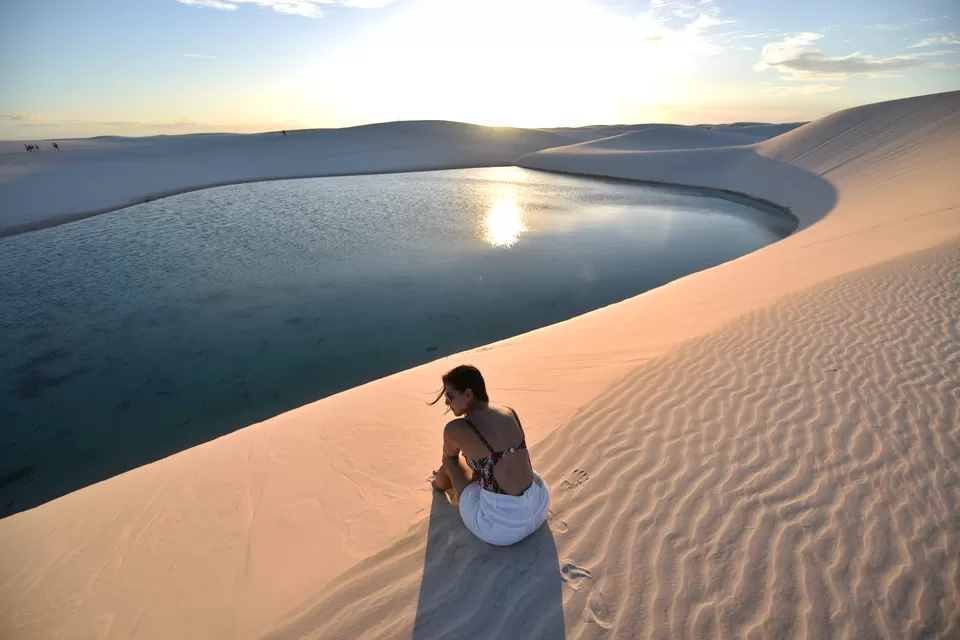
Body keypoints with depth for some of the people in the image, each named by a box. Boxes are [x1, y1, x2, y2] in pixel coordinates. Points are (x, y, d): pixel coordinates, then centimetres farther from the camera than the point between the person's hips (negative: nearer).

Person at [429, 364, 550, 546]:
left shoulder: (455, 428, -14)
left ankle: (440, 484, 44)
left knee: (450, 463, 11)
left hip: (503, 528, -5)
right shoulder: (511, 413, 1)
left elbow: (448, 459, 11)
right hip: (540, 506, 6)